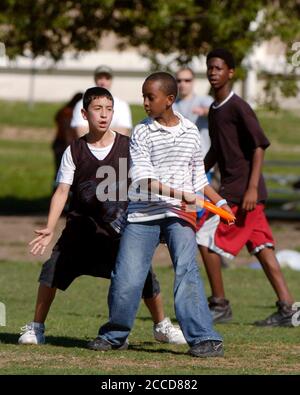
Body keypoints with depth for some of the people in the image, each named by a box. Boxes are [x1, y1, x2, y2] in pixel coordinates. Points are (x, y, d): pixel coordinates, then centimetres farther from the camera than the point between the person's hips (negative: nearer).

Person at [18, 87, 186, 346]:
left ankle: (162, 326, 23)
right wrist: (49, 228, -13)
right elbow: (62, 191, -4)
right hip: (81, 225, 0)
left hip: (120, 228, 0)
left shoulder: (127, 147, -2)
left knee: (143, 275, -1)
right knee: (53, 270, -11)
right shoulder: (74, 152, -2)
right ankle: (36, 327, 4)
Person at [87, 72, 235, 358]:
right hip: (143, 213, -1)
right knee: (126, 279, -3)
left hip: (179, 214, 1)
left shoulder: (191, 132, 9)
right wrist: (177, 193, -23)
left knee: (186, 270, -16)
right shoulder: (142, 133, -2)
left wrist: (219, 202, 19)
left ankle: (204, 339, -17)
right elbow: (142, 179, -13)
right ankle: (114, 335, 20)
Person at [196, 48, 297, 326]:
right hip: (230, 188, 9)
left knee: (206, 239, -8)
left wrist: (252, 188, -22)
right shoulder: (214, 110, 15)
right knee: (261, 246, 6)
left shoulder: (238, 107, -12)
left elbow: (259, 145, -16)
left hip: (242, 191, -9)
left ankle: (219, 305, 0)